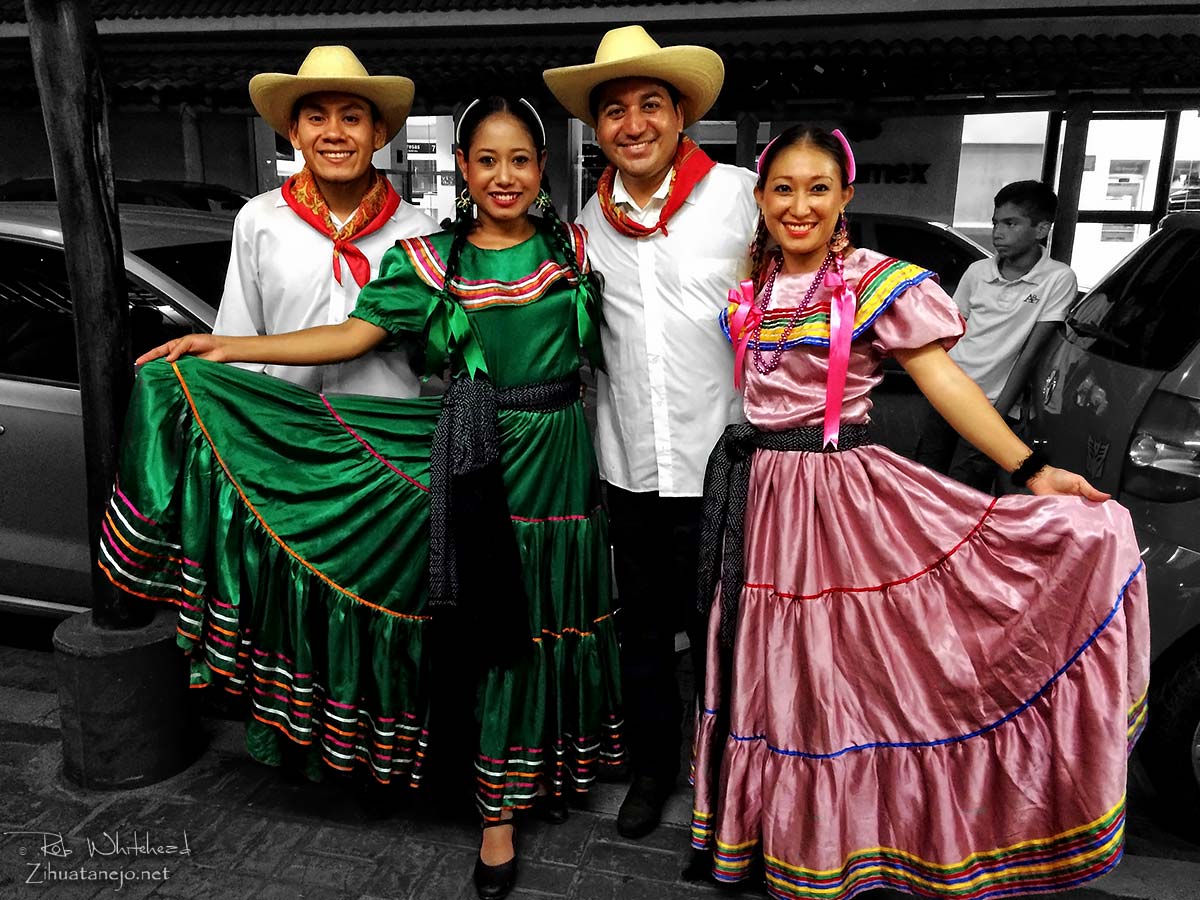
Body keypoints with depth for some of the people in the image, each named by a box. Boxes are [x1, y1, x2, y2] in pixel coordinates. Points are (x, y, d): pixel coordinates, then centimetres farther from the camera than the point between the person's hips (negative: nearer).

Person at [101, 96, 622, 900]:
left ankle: (553, 766, 35)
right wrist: (227, 349, -6)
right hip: (477, 463, -1)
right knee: (495, 628, 6)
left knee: (551, 620, 10)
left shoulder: (575, 249, 5)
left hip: (560, 458, 2)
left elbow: (597, 346, 16)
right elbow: (351, 336, -3)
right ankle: (500, 813, 25)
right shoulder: (430, 261, 1)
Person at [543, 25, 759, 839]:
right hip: (629, 465, 4)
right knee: (643, 628, 17)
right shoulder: (592, 220, 7)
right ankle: (653, 765, 38)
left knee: (719, 629, 10)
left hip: (718, 459, -4)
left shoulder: (740, 195, -6)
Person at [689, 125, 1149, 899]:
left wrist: (1031, 471, -19)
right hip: (759, 492, 5)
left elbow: (944, 380, -12)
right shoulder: (750, 287, 8)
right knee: (774, 666, 13)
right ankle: (787, 831, 33)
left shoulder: (880, 283, -7)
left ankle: (856, 834, 26)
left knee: (844, 665, 2)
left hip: (845, 495, -5)